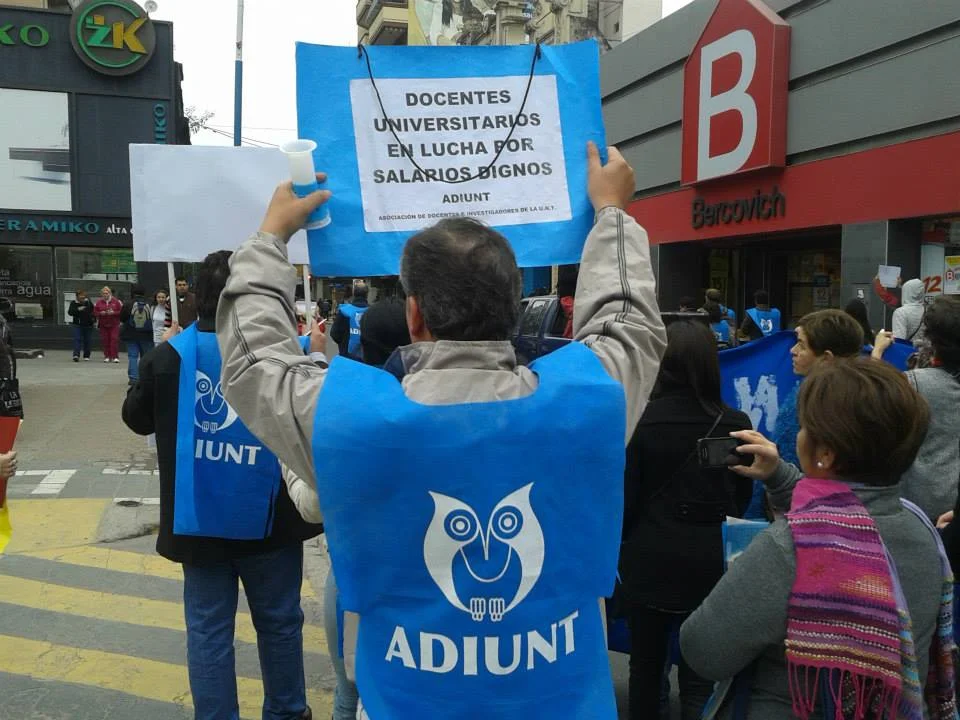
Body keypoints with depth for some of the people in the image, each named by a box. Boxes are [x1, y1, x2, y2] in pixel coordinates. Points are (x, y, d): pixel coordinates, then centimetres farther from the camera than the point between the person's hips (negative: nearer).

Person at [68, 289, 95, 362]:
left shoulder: (88, 302, 3)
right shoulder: (73, 303, 2)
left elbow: (93, 311, 0)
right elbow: (70, 312, -8)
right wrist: (78, 309, -18)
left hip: (88, 325, 1)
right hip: (77, 324, -1)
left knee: (87, 341, 6)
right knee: (77, 339, -13)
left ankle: (86, 356, 16)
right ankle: (76, 355, -21)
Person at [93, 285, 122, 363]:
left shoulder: (116, 301, 0)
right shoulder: (99, 302, 7)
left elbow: (121, 311, -2)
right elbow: (95, 312, 8)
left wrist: (113, 312, -17)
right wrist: (101, 313, -12)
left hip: (114, 324, -2)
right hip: (103, 325, 2)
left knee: (114, 339, -10)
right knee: (105, 340, 2)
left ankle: (115, 357, -9)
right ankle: (107, 356, 9)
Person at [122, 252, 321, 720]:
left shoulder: (171, 354, -6)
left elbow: (137, 418, 9)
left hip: (198, 519, 2)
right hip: (267, 518, -1)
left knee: (207, 629, 14)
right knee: (279, 623, 17)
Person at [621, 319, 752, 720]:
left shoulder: (641, 418, -11)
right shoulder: (735, 425, -6)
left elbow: (625, 496, -7)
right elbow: (743, 496, 6)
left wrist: (621, 543, 10)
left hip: (650, 558, 0)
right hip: (710, 562, 1)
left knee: (646, 664, 17)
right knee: (700, 675, 7)